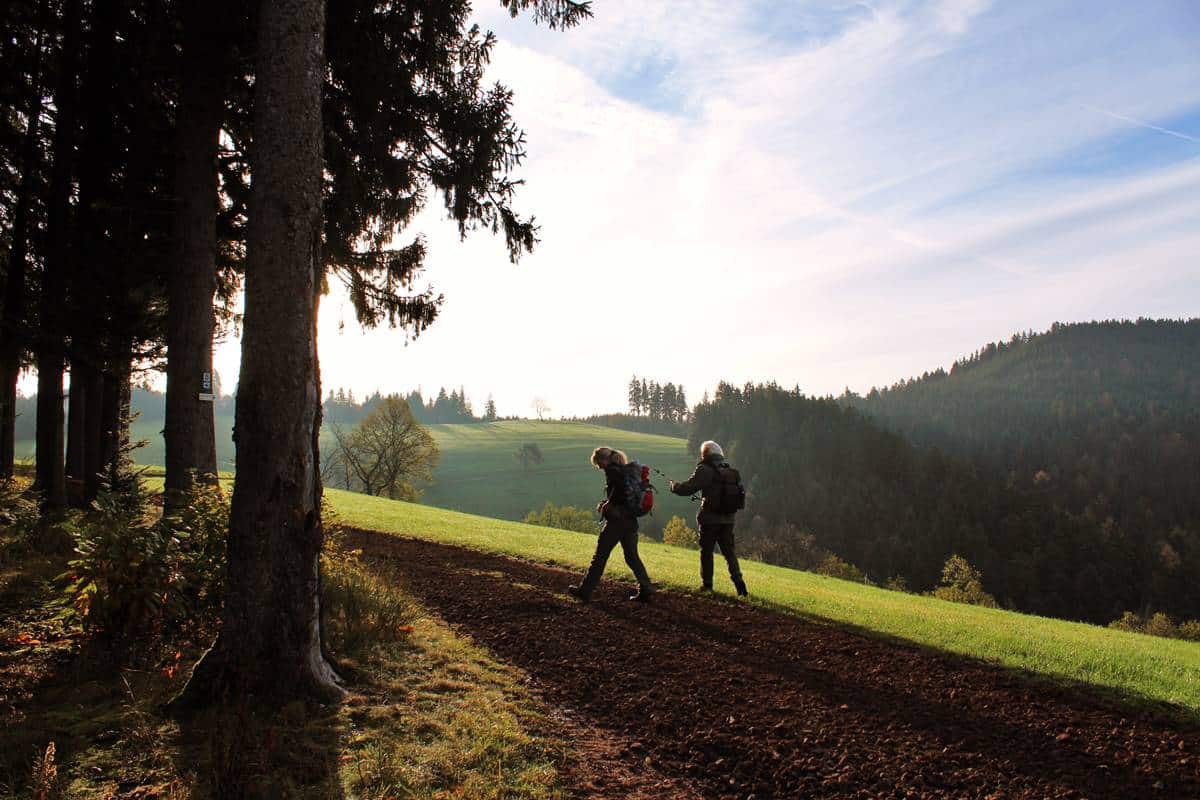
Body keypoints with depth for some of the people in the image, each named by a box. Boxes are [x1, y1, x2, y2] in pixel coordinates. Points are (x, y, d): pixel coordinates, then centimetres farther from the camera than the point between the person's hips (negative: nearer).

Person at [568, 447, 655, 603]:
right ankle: (646, 589, 6)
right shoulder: (625, 470, 16)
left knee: (600, 556, 1)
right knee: (632, 556, 13)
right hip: (630, 520, 8)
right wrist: (606, 503, 13)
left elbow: (619, 487, -28)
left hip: (616, 520, -8)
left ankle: (585, 592, 10)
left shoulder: (612, 470, -10)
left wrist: (608, 504, -14)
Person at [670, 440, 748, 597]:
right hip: (728, 518, 5)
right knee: (729, 551, 11)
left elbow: (688, 488, -12)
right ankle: (738, 581, -1)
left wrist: (674, 486, 6)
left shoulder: (705, 469, -12)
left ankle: (707, 584, 13)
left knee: (706, 551, 8)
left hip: (710, 518, -5)